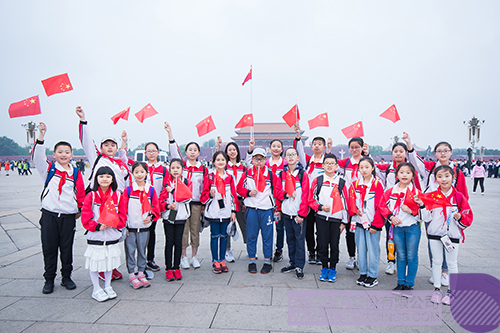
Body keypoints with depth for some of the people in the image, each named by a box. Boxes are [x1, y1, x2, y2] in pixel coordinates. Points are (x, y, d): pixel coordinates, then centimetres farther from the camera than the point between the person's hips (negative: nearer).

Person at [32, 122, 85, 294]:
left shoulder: (76, 173, 5)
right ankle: (49, 280, 22)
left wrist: (80, 210, 8)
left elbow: (81, 194, 10)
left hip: (69, 217, 1)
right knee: (49, 249, 8)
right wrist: (41, 136, -25)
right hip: (49, 215, 0)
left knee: (67, 249, 10)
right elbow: (38, 156, -16)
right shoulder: (48, 169, 2)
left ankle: (66, 277, 25)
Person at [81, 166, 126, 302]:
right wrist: (97, 226, -20)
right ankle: (96, 290, 24)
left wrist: (114, 222, -17)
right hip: (95, 236, -2)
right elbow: (85, 217, -8)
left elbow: (123, 215, 2)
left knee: (110, 261, 15)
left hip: (112, 236, 3)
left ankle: (108, 286, 34)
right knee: (94, 262, 5)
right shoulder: (91, 196, -6)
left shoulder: (117, 195, 1)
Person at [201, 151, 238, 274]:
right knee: (215, 236, 4)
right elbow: (204, 196, -1)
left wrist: (234, 211, 5)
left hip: (226, 212, 2)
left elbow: (233, 195, 9)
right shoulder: (210, 177, -1)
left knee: (224, 236, 9)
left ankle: (222, 260, 20)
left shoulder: (229, 177, 7)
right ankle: (215, 261, 15)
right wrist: (210, 195, -22)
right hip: (213, 212, -2)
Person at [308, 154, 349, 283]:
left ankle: (332, 269, 22)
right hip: (322, 218, 0)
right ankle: (324, 268, 22)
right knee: (323, 244, 6)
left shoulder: (341, 182, 3)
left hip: (337, 219, 0)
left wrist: (344, 221, 1)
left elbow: (345, 203, 3)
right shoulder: (317, 181, 3)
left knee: (334, 245, 7)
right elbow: (311, 200, 5)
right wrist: (321, 207, -13)